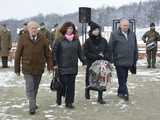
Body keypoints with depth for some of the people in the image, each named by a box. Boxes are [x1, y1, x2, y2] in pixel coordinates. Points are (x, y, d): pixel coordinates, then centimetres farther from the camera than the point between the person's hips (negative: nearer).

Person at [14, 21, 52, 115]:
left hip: (39, 68, 2)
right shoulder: (23, 39, -3)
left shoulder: (43, 39, 2)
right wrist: (17, 69, 2)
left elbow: (48, 54, 6)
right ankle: (32, 107, -6)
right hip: (27, 68, -2)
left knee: (35, 88, 14)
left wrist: (50, 66, 1)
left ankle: (33, 103, 31)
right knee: (30, 88, -8)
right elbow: (18, 55, 1)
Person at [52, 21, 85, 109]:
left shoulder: (76, 39, 9)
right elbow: (54, 51, -4)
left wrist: (84, 61, 10)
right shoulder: (59, 39, -4)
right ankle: (59, 98, 27)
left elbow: (80, 52, 15)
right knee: (62, 84, 2)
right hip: (62, 66, -3)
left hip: (73, 66, 4)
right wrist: (55, 63, -8)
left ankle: (69, 102, 12)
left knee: (71, 85, 4)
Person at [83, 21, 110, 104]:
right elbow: (86, 53, -7)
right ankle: (87, 91, 37)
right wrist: (97, 56, -13)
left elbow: (107, 51, 10)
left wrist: (104, 57, -11)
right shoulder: (88, 41, -2)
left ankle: (100, 97, 6)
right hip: (91, 64, -2)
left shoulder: (103, 40, 7)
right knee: (89, 79, 7)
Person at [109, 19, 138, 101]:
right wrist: (111, 60, -6)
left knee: (124, 79, 14)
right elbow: (110, 49, -4)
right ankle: (125, 93, 0)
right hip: (119, 62, -5)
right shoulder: (114, 35, -5)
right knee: (121, 79, -3)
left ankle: (120, 92, 28)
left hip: (128, 62, 5)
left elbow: (135, 49, 15)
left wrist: (135, 61, 13)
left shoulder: (132, 35, 9)